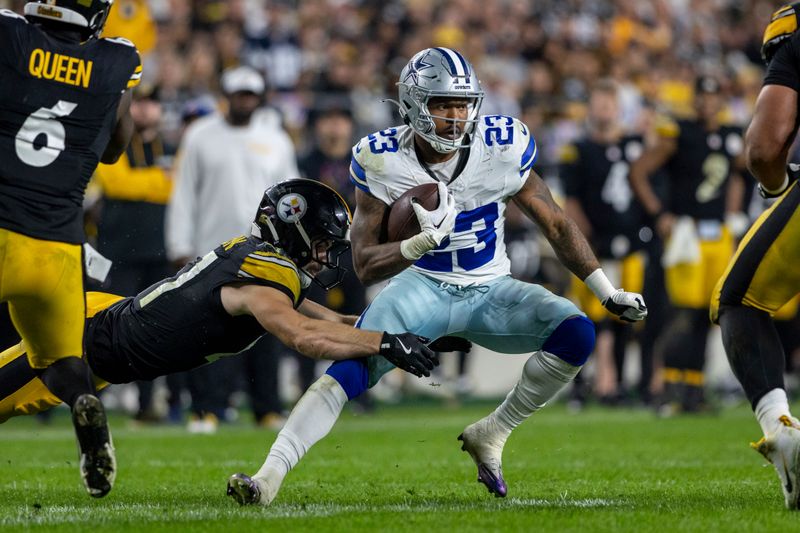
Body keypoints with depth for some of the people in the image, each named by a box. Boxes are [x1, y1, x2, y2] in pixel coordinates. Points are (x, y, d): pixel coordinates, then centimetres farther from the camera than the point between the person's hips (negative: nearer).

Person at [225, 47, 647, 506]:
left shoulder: (502, 146, -12)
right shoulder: (383, 161, -15)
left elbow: (557, 226, 1)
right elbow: (365, 265, -13)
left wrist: (609, 293, 1)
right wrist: (425, 242, -32)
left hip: (490, 292, 2)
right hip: (423, 289, -2)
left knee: (576, 334, -23)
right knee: (351, 368, -26)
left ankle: (490, 435, -3)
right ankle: (269, 477, -28)